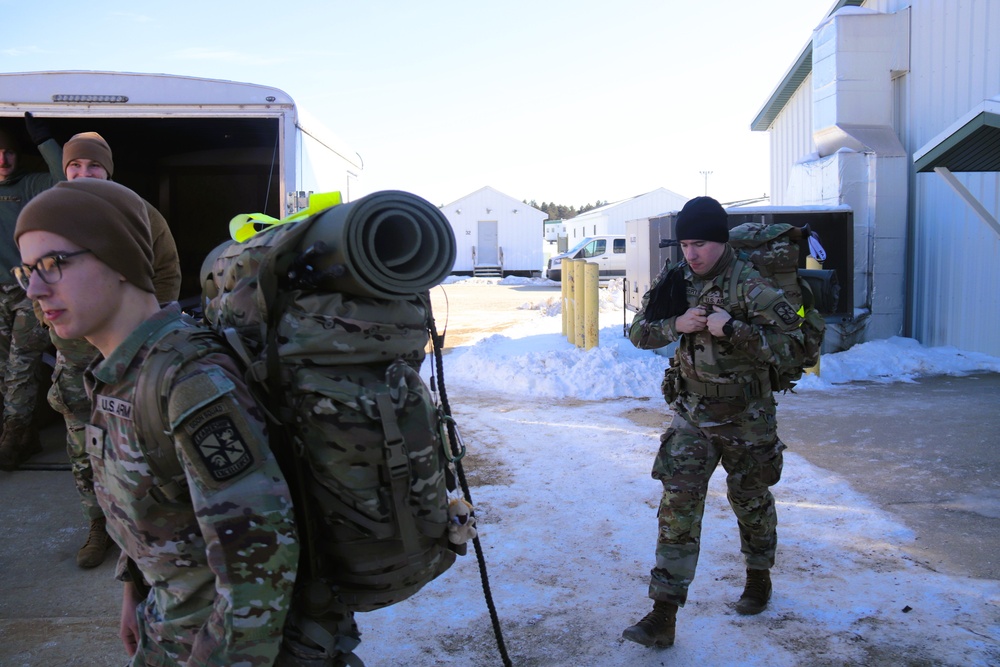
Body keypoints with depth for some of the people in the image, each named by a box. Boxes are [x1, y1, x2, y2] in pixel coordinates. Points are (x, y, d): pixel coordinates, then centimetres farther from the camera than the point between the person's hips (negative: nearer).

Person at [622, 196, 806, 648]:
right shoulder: (677, 283, 0)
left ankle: (759, 578, 44)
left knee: (751, 499, 16)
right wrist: (676, 324, -16)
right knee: (678, 503, -3)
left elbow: (793, 342, -21)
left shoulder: (749, 287, -16)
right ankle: (663, 614, 0)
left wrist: (732, 330, -30)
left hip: (744, 416, -3)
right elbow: (639, 332, 3)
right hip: (691, 413, 4)